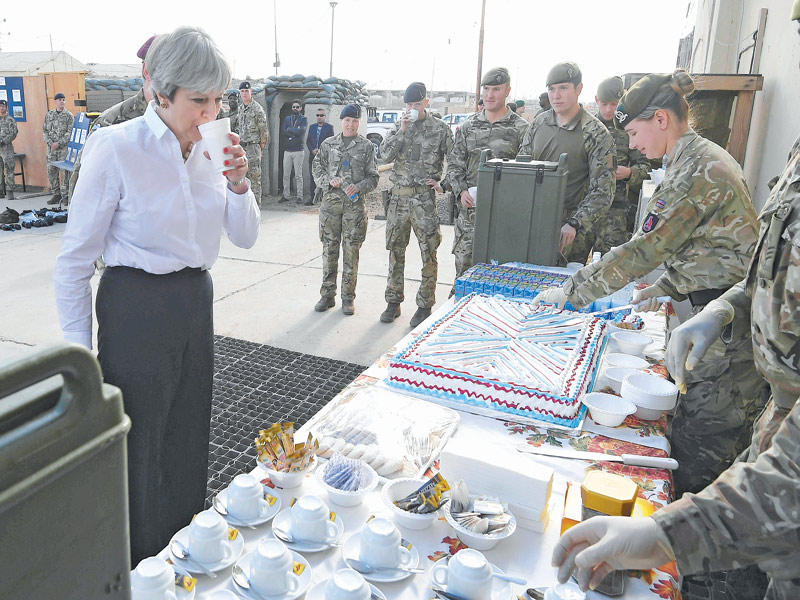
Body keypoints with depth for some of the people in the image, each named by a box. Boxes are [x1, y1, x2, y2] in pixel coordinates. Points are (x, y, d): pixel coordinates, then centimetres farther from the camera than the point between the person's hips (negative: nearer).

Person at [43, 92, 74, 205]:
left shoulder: (69, 115, 1)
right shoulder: (49, 114, 13)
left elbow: (70, 132, -6)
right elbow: (44, 130, 12)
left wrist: (59, 143, -13)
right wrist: (50, 142, -4)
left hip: (64, 147, -4)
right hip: (51, 148, 4)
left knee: (64, 171, -6)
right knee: (51, 171, 4)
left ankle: (65, 194, 0)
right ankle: (56, 194, 12)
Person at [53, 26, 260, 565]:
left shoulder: (208, 150, 2)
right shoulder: (117, 148, -15)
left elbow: (245, 237, 8)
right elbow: (74, 262, -11)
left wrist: (238, 185, -11)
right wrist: (79, 354, -8)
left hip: (196, 304, 6)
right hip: (136, 310, -6)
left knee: (188, 440, 19)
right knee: (136, 445, 8)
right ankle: (139, 572, 32)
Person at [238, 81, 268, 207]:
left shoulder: (257, 108, -8)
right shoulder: (241, 109, 16)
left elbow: (263, 129, -8)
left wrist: (261, 146, -7)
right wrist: (240, 143, 15)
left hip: (253, 145, -8)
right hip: (242, 145, 8)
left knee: (254, 175, -8)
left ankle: (256, 204, -5)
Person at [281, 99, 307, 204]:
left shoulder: (303, 119, 6)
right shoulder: (287, 118, 16)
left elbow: (301, 131, -13)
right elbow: (282, 131, 1)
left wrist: (289, 129, -2)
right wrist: (295, 132, -8)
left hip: (298, 150, -3)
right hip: (287, 150, 4)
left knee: (298, 175, -3)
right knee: (286, 175, 3)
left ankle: (300, 196, 2)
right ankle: (286, 195, 10)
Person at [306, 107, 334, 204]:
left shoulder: (329, 127, 1)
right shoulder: (312, 127, 15)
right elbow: (307, 141, 13)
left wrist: (320, 151, -12)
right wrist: (312, 150, -5)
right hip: (313, 156, 4)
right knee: (313, 177, 5)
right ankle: (312, 198, 10)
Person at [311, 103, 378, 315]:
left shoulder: (367, 146, 6)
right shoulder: (328, 144, 11)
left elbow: (373, 177, 4)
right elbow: (317, 168, 13)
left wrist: (358, 187, -14)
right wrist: (329, 181, -7)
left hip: (355, 203, -2)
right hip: (331, 202, 2)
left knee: (351, 251, 0)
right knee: (329, 249, 5)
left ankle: (348, 298, 9)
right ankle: (327, 295, 15)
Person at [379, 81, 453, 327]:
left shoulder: (440, 128, 1)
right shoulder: (399, 126, 10)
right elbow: (385, 156, -2)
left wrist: (443, 184, -8)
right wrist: (402, 131, -10)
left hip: (425, 199, -3)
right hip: (399, 196, 4)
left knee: (428, 254, 0)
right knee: (396, 250, 9)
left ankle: (425, 305, 10)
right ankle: (393, 302, 21)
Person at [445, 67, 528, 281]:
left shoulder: (521, 129, 2)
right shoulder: (468, 126, 11)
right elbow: (454, 163, 12)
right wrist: (461, 191, -4)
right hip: (469, 209, 2)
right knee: (463, 266, 5)